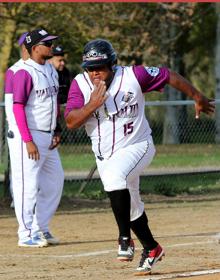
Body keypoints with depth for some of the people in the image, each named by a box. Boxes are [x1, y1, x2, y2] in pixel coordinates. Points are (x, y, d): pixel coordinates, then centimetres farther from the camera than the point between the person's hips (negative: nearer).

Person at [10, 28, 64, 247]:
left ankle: (41, 229, 23)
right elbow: (18, 107, -18)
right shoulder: (24, 73, -14)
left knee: (54, 181, 13)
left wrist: (56, 131, 9)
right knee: (28, 184, -5)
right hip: (29, 136, -9)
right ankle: (27, 235, 1)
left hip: (48, 137, 9)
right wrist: (28, 141, -22)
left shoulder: (51, 70, 12)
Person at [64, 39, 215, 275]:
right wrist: (92, 105, -33)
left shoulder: (132, 76, -18)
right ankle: (151, 249, 42)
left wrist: (198, 98, 5)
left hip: (137, 147, -5)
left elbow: (168, 76, -5)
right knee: (131, 206, 18)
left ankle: (125, 239, -29)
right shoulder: (80, 84, -11)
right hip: (104, 155, 5)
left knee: (113, 174, -36)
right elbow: (70, 122, -17)